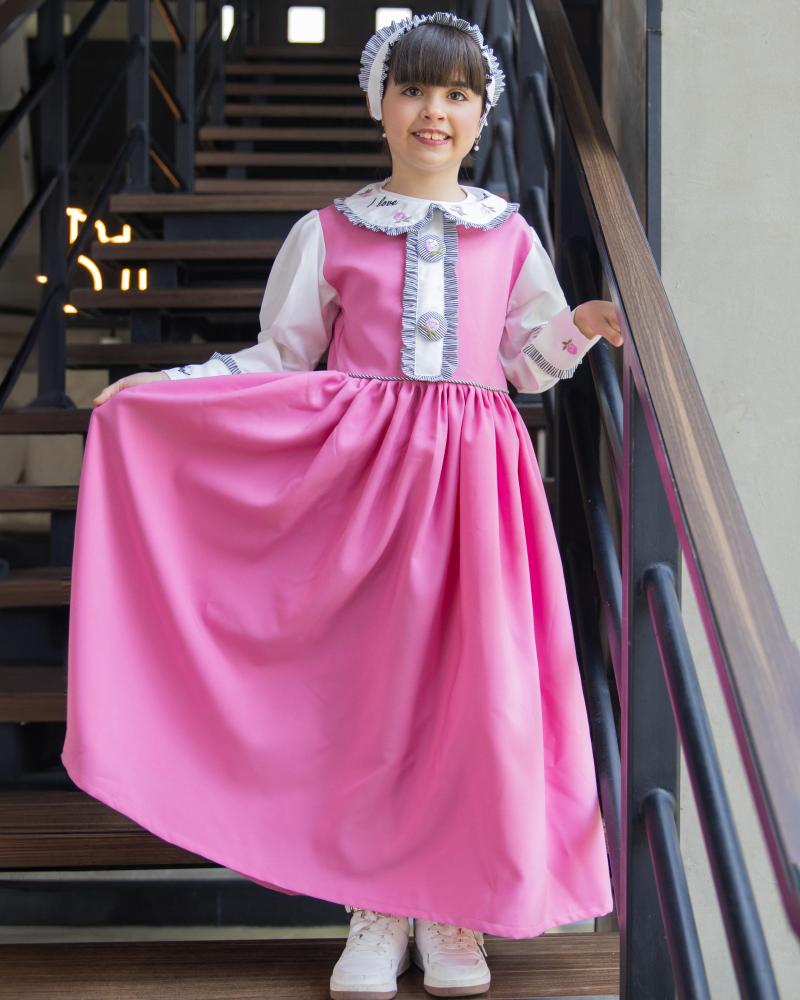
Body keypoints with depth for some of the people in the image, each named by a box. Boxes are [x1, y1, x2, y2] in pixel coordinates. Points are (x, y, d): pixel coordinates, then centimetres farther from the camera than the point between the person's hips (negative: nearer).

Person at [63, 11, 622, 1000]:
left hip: (476, 470, 1)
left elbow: (528, 360, 17)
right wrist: (156, 388, 2)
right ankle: (377, 907, 11)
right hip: (364, 462, -1)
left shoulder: (510, 234, 12)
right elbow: (281, 357, 9)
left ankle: (456, 906, 12)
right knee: (373, 670, -1)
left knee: (479, 680, -3)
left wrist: (581, 328, -2)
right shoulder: (330, 231, 8)